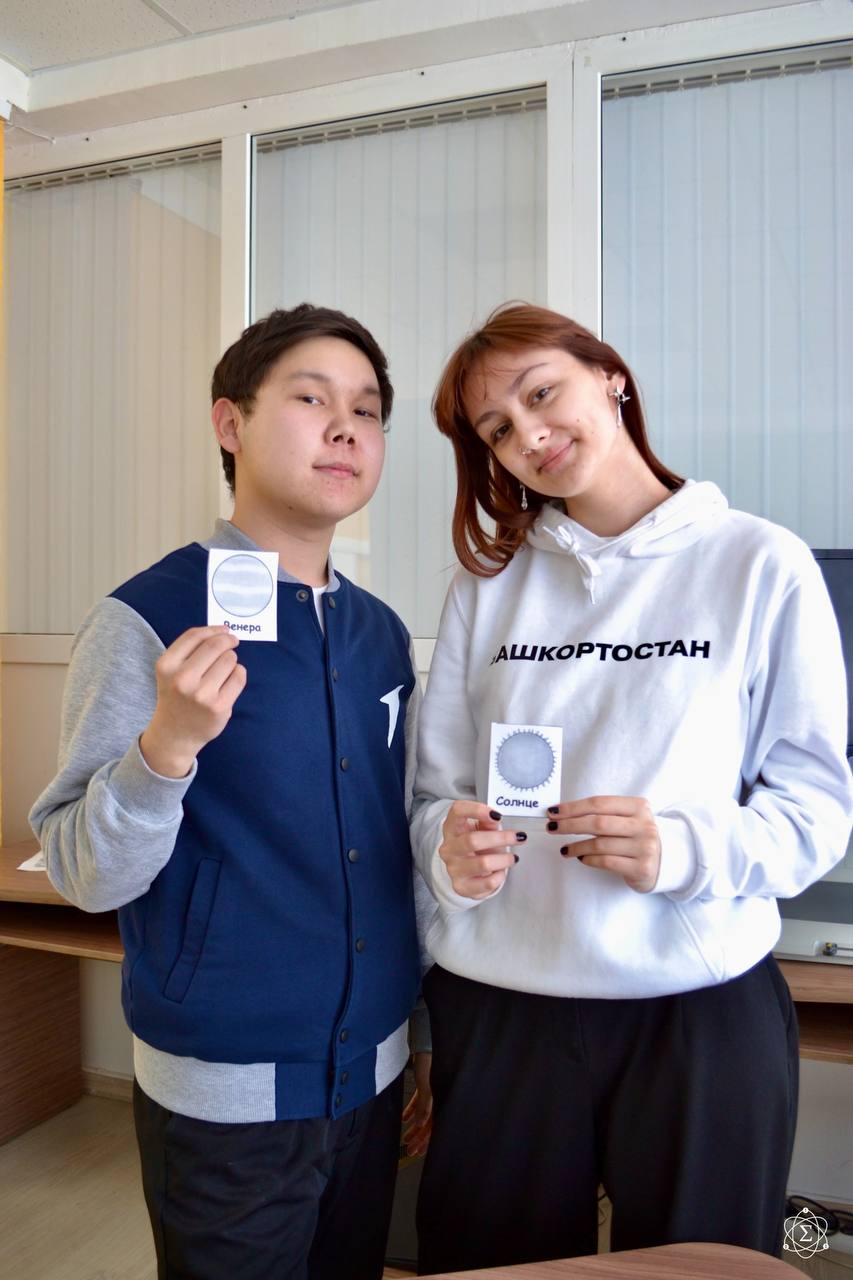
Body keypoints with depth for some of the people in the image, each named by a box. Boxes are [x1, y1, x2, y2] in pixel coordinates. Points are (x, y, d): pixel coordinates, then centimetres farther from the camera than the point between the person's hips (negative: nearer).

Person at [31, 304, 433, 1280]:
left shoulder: (383, 633, 2)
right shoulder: (151, 618, -14)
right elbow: (84, 874, -14)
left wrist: (427, 1042, 12)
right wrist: (167, 746, -32)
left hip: (372, 1072, 5)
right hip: (226, 1089, -5)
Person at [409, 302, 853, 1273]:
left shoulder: (762, 565, -3)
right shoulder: (487, 583, 6)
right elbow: (436, 789, 6)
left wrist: (687, 848, -22)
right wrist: (451, 846, -16)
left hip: (702, 1006, -2)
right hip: (497, 1004, 3)